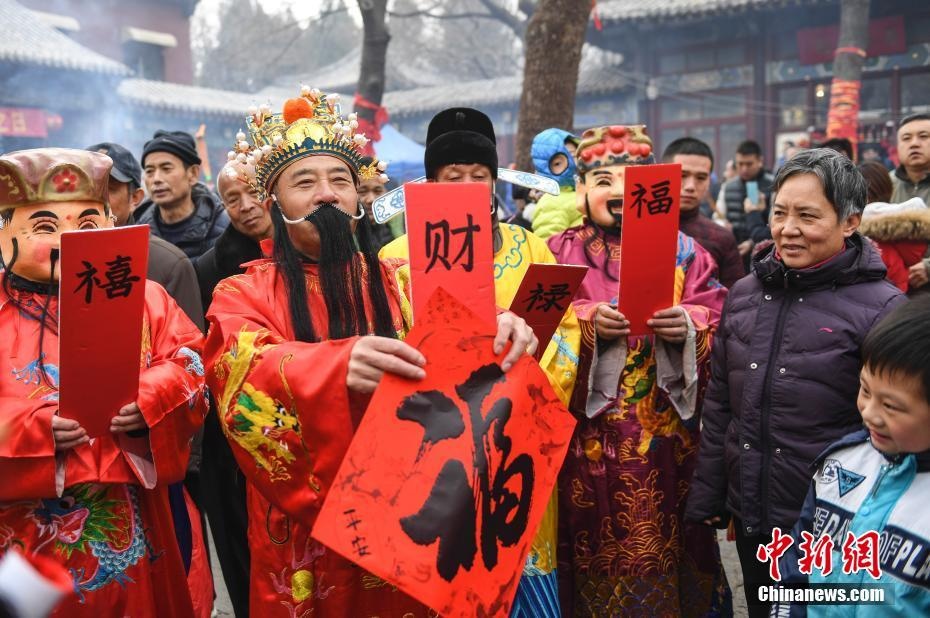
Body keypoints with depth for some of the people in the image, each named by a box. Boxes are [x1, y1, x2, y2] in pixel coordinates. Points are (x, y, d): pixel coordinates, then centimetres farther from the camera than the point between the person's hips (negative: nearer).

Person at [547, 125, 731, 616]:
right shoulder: (558, 253, 5)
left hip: (666, 438, 1)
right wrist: (584, 323, -20)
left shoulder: (683, 251, 8)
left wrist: (688, 326, -19)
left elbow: (721, 330, 1)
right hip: (586, 438, -1)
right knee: (596, 557, 9)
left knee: (659, 555, 10)